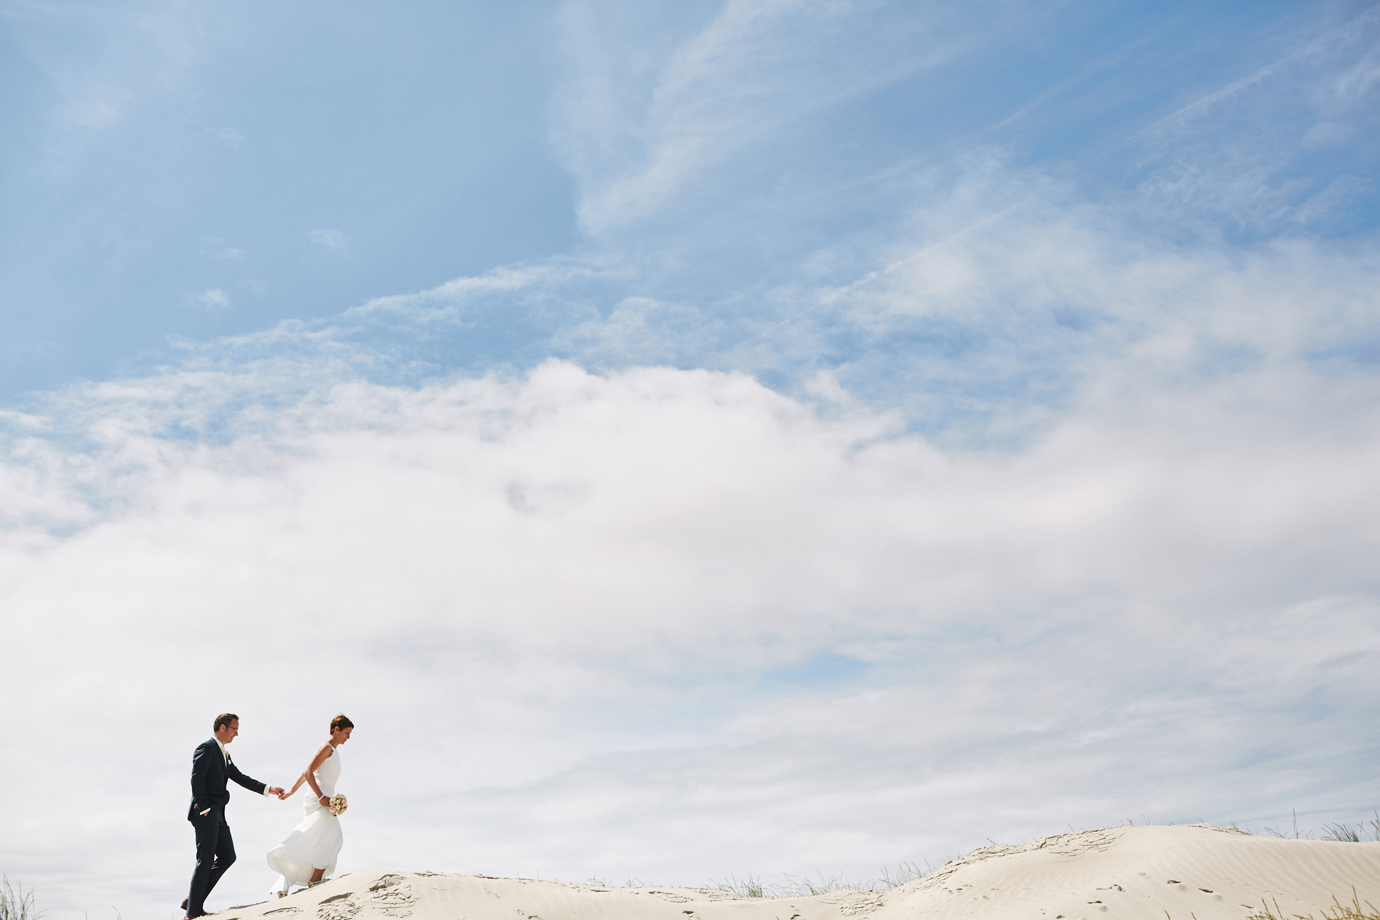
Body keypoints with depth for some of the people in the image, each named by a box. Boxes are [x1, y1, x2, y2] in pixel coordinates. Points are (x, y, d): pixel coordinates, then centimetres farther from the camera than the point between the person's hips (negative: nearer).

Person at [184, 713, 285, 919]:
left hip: (217, 815, 10)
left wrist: (269, 789, 14)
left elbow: (240, 778, 21)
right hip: (205, 813, -10)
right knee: (205, 861, -8)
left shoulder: (224, 754, 21)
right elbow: (196, 779, -17)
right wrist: (205, 809, -19)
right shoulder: (206, 748, -9)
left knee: (227, 856, 9)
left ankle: (193, 900, 12)